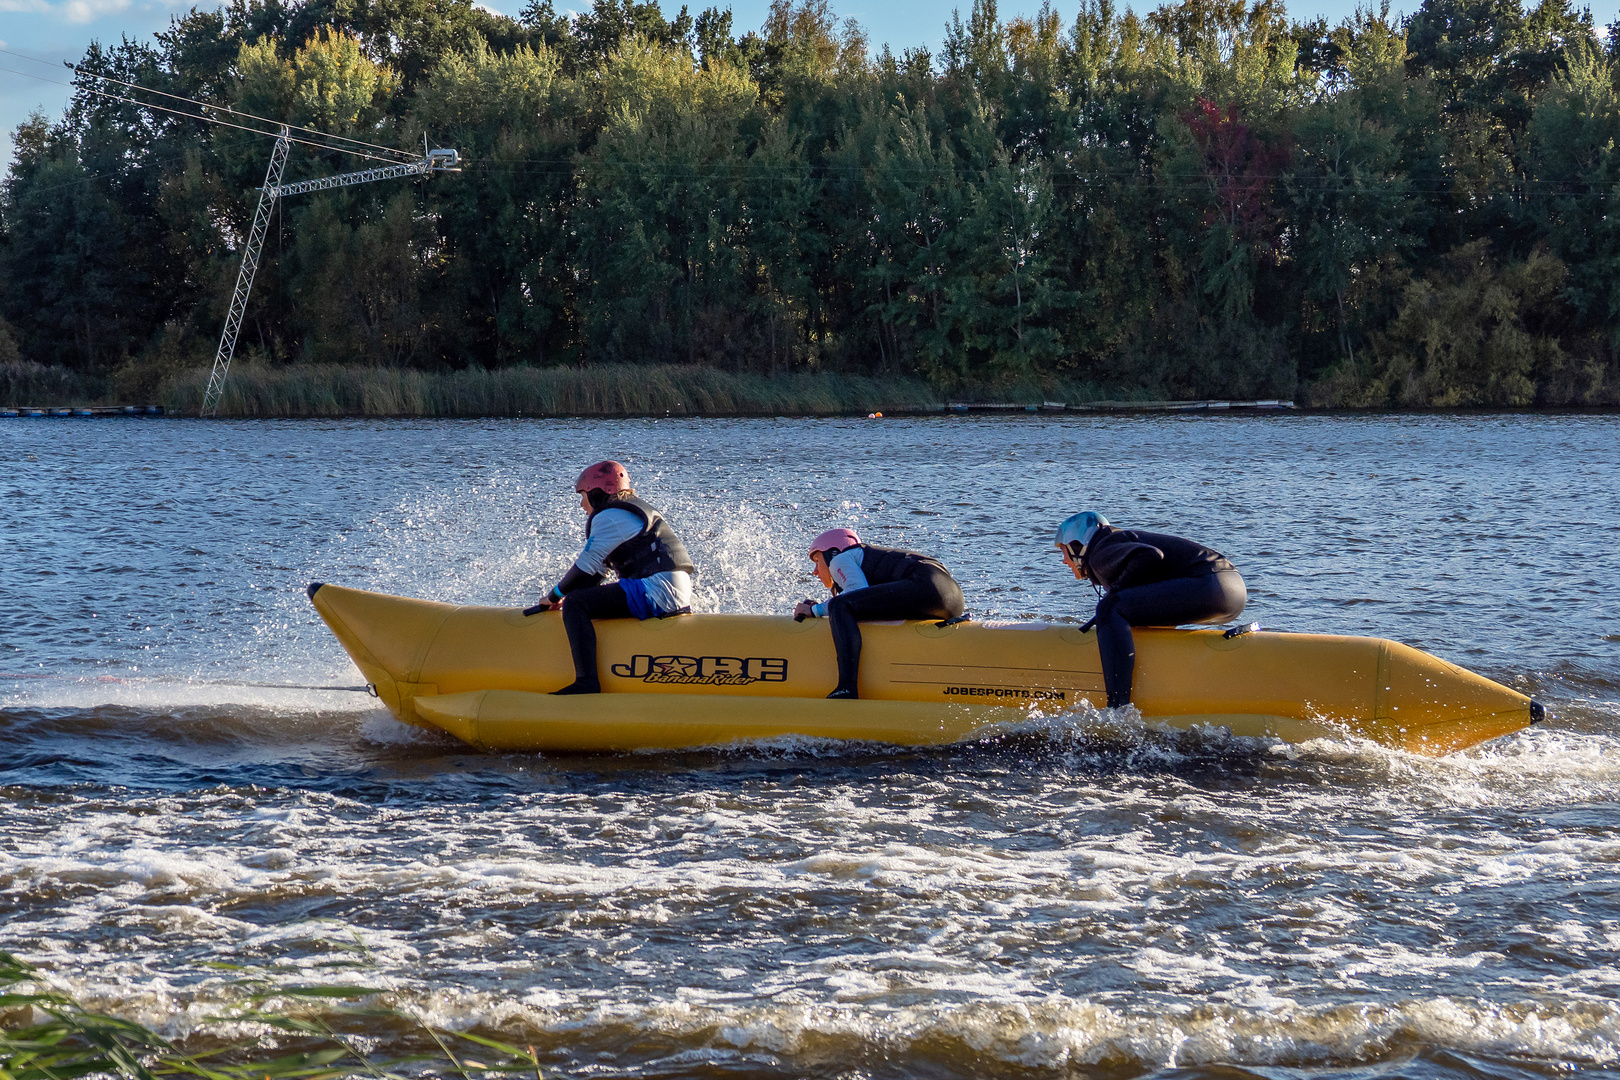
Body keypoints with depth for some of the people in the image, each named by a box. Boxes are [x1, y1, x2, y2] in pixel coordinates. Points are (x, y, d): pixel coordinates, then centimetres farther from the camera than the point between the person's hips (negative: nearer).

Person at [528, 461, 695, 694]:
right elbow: (597, 569, 25)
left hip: (656, 591, -10)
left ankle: (587, 681, -30)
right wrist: (564, 594, 17)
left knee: (575, 605, -17)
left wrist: (554, 596, 8)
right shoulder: (634, 512, 25)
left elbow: (586, 568, -6)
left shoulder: (609, 517, -5)